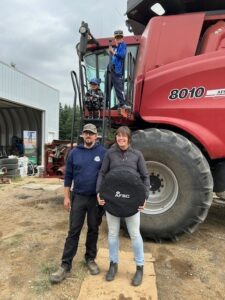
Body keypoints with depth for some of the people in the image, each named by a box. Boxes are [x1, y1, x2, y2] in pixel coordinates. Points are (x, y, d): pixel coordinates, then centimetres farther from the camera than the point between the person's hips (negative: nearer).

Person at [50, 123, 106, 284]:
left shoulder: (103, 152, -4)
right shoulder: (75, 152, 1)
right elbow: (68, 175, 3)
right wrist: (66, 196, 1)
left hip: (96, 198, 0)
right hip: (78, 197, 1)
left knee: (93, 229, 13)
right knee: (73, 230, 5)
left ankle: (90, 259, 31)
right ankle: (66, 264, 16)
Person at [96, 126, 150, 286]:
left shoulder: (137, 154, 3)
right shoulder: (110, 153, 3)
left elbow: (145, 177, 4)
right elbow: (102, 174, 4)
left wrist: (145, 196, -7)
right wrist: (99, 192, -9)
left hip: (132, 199, -1)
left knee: (135, 234, 8)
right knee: (113, 233, 13)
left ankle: (140, 267, 28)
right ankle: (113, 264, 33)